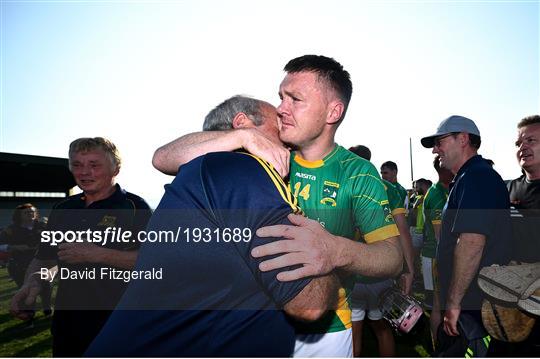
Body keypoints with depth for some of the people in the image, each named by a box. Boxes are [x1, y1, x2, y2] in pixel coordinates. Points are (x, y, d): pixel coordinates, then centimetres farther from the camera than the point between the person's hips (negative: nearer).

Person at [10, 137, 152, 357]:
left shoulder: (134, 206, -11)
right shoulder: (63, 209, 8)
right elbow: (44, 257, 14)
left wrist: (98, 254, -25)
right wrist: (31, 282, -8)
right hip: (67, 322, 6)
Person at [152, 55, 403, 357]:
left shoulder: (358, 173, -10)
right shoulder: (266, 155, -7)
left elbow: (393, 256, -21)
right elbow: (163, 159, -14)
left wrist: (337, 251, -43)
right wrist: (243, 136, -28)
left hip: (323, 331, 0)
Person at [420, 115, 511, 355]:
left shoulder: (476, 177, -16)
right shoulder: (474, 176, 18)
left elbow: (472, 241, -28)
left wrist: (454, 302, -23)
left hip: (473, 307, -10)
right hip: (476, 302, 10)